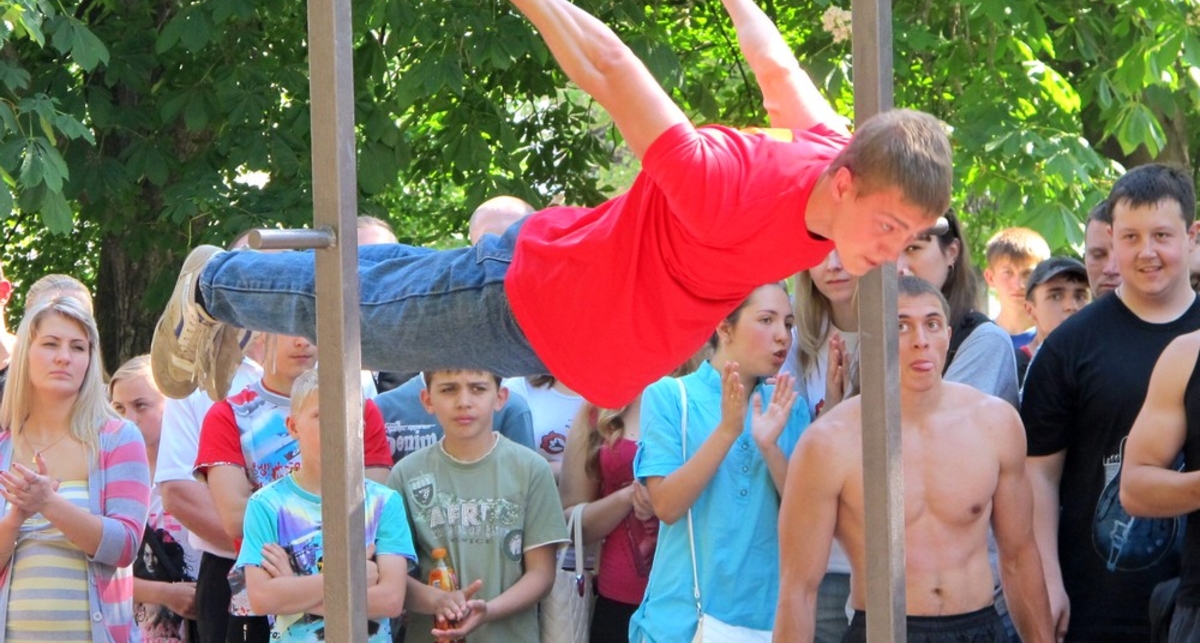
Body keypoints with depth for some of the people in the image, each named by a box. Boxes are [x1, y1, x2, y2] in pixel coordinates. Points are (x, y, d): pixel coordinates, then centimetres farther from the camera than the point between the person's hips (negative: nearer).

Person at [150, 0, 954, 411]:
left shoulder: (838, 155, -21)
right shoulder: (730, 189, -43)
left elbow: (787, 85, 2)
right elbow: (609, 69, -35)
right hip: (533, 296, -7)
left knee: (394, 283, 32)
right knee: (358, 306, 21)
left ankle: (260, 264, 56)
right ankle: (213, 281, 47)